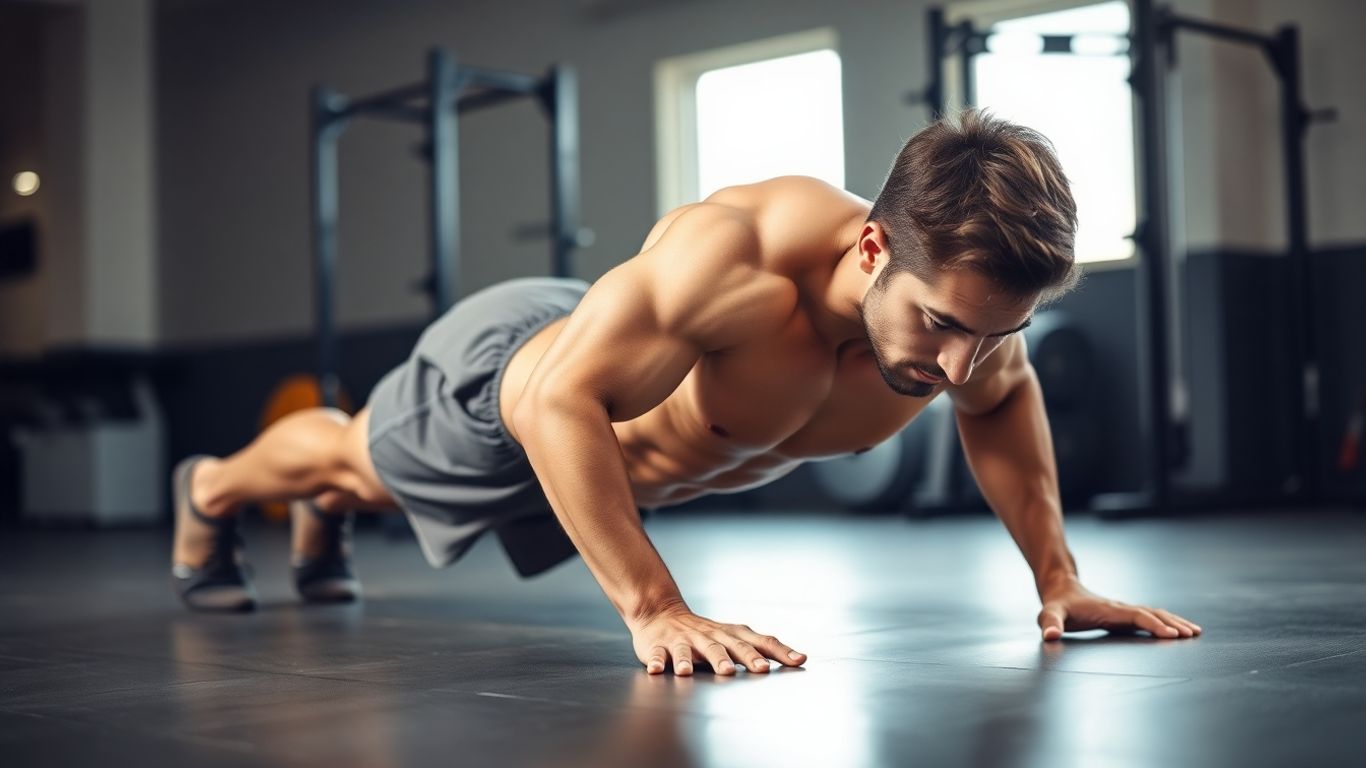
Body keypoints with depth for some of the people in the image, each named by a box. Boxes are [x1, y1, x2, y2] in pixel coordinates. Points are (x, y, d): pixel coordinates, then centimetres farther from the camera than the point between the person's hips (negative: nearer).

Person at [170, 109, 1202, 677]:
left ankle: (322, 521, 72)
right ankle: (210, 489, 62)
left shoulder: (967, 312, -29)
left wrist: (1057, 575, -11)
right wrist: (654, 610, -50)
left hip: (614, 446, 6)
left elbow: (1004, 401, -5)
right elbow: (557, 402, -46)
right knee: (353, 457, 28)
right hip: (509, 377, -6)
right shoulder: (734, 259, -51)